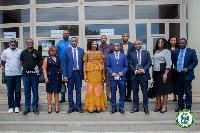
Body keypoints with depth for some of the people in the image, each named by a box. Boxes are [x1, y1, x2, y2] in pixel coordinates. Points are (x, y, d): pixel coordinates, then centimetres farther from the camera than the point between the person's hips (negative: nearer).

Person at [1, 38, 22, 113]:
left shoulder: (20, 52, 2)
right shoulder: (5, 52, 5)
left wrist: (18, 68, 4)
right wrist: (7, 69, 9)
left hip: (18, 74, 0)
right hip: (8, 74, 1)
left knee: (18, 91, 4)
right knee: (10, 91, 6)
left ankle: (17, 106, 14)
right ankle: (11, 107, 15)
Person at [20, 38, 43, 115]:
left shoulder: (37, 52, 4)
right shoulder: (23, 52, 10)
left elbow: (41, 62, 11)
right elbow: (21, 63, 19)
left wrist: (37, 68, 6)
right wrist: (26, 68, 12)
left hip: (34, 75, -2)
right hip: (25, 74, 2)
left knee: (35, 92, 3)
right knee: (27, 93, 7)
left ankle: (35, 108, 13)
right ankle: (27, 108, 17)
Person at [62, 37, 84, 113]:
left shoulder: (81, 50, 5)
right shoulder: (66, 51, 1)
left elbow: (83, 62, 6)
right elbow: (64, 64, -1)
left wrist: (83, 73, 0)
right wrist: (65, 75, -8)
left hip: (78, 73, 1)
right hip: (70, 73, -1)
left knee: (78, 91, 8)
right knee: (70, 91, 6)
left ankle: (78, 107, 18)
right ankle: (71, 107, 18)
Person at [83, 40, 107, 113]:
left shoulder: (100, 53, 9)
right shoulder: (87, 53, 5)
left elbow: (102, 63, 10)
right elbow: (84, 64, 3)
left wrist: (103, 74, 6)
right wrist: (85, 75, -4)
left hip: (98, 73, 1)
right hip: (90, 73, -1)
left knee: (98, 89, 2)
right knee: (90, 88, -2)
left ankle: (98, 107, 11)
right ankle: (91, 107, 7)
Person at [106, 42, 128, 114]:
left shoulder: (124, 56, 12)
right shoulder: (109, 56, 12)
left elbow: (126, 66, 7)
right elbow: (107, 66, 7)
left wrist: (122, 72, -10)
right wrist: (111, 72, -10)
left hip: (122, 77, 0)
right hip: (113, 77, 0)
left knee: (122, 93, 5)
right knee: (113, 93, 5)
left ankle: (121, 108, 15)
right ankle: (114, 108, 15)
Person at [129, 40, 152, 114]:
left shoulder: (146, 53, 6)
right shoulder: (132, 54, 10)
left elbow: (149, 63, -1)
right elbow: (130, 64, 4)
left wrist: (143, 70, -14)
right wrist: (135, 71, -11)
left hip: (143, 75, -1)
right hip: (134, 75, 2)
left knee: (145, 92, 2)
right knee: (135, 92, 7)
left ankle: (145, 108, 14)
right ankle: (136, 107, 19)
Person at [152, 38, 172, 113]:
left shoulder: (167, 51, -4)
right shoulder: (156, 52, 17)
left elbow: (168, 64, -12)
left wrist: (165, 74, -19)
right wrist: (153, 73, 11)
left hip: (163, 72, -7)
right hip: (156, 73, 7)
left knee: (164, 90, -1)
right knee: (157, 90, 8)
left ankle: (164, 106, 6)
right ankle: (158, 106, 16)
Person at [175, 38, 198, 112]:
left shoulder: (191, 51, 0)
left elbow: (195, 62, -4)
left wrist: (187, 69, -14)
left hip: (186, 75, -4)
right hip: (178, 75, 4)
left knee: (188, 92, 4)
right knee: (179, 92, 11)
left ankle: (188, 107, 15)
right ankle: (180, 106, 23)